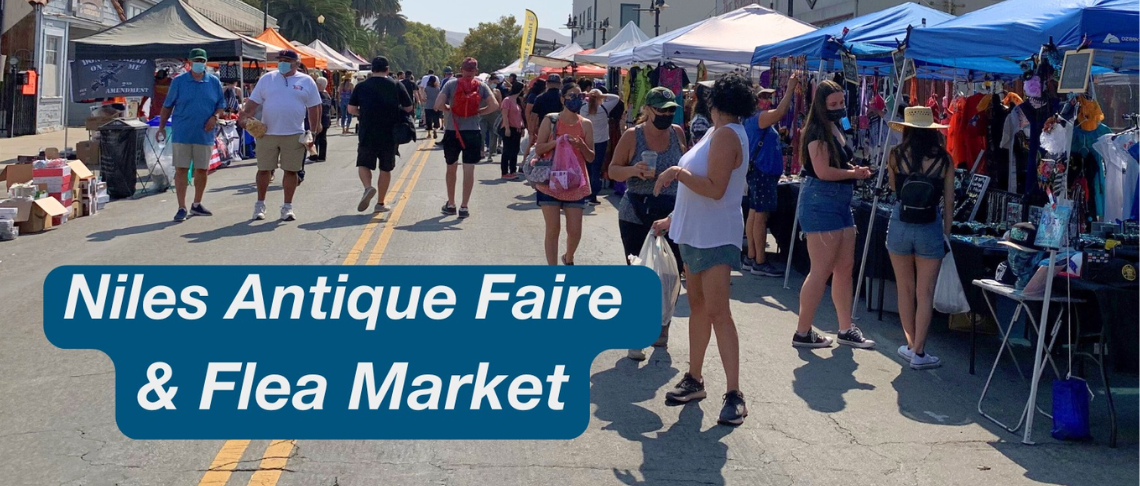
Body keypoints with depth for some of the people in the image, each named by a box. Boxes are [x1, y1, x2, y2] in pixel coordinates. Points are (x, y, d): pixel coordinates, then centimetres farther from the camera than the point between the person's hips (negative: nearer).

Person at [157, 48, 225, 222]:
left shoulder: (214, 82, 6)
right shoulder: (178, 81, 1)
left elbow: (221, 105, 12)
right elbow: (167, 106, 6)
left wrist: (215, 117, -8)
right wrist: (161, 127, 2)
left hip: (204, 134, 2)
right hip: (182, 134, -2)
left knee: (202, 170, 10)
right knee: (181, 170, -3)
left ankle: (197, 204, 27)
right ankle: (182, 208, 2)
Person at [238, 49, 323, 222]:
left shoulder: (307, 81, 5)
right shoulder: (267, 78, 7)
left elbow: (314, 107, 7)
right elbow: (253, 102, 7)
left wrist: (313, 131, 3)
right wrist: (245, 116, -9)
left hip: (294, 135, -1)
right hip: (267, 133, 1)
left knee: (291, 170, 2)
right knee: (264, 169, 5)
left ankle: (287, 207, 13)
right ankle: (260, 204, 19)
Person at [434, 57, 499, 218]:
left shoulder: (451, 85, -4)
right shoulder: (481, 86, -2)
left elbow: (438, 104, -13)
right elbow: (494, 105, -10)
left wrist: (448, 109, 6)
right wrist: (478, 112, 3)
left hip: (452, 132, 0)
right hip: (472, 132, 0)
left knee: (451, 168, 16)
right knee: (469, 169, 3)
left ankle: (450, 204, 24)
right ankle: (464, 207, -1)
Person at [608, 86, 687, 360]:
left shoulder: (677, 133, 3)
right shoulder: (632, 136, -7)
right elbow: (613, 170, -1)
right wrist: (633, 170, -21)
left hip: (672, 216, 3)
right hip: (636, 217, -3)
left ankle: (662, 326, 25)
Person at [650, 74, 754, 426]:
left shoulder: (726, 135, -14)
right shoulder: (720, 133, 15)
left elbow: (715, 189, -23)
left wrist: (678, 172, -22)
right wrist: (673, 220, 24)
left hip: (716, 236, -10)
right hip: (696, 233, 10)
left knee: (717, 311, -13)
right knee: (698, 305, 13)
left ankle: (734, 394, -13)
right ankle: (694, 379, 22)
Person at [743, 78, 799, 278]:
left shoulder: (753, 119, 15)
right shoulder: (759, 118, -16)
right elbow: (780, 112, -31)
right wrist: (790, 88, -26)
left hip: (759, 171, 11)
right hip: (763, 172, -11)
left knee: (754, 213, 11)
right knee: (761, 216, -9)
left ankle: (751, 258, 16)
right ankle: (760, 262, -7)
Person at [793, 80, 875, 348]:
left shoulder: (836, 129, 16)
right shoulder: (817, 131, -12)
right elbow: (823, 171, -20)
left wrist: (856, 170, 5)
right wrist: (854, 173, -7)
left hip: (840, 201, 10)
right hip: (820, 201, -9)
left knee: (845, 267, 11)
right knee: (821, 270, -7)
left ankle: (846, 329, 19)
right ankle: (802, 333, 0)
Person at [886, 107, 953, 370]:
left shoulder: (896, 155, -3)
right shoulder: (943, 160, -3)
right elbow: (948, 203, 1)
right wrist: (946, 233, 9)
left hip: (900, 225, 1)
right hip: (930, 228, -1)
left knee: (905, 290, 14)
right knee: (925, 293, 4)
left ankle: (911, 345, 21)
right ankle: (918, 352, 4)